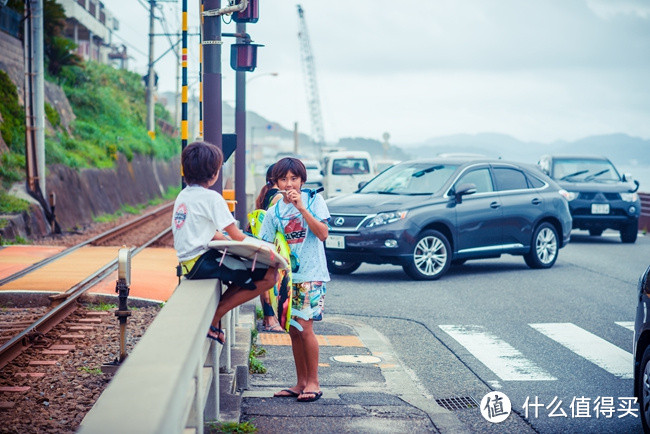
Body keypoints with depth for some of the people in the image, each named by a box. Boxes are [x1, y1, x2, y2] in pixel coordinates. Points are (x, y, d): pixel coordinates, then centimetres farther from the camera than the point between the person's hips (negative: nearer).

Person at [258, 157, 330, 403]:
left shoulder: (313, 200, -2)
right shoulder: (274, 212, 8)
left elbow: (323, 233, -14)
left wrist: (301, 207, -19)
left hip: (311, 274, -5)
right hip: (287, 275, 5)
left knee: (304, 327, -13)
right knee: (293, 330, 7)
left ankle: (313, 382, -2)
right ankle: (301, 383, 16)